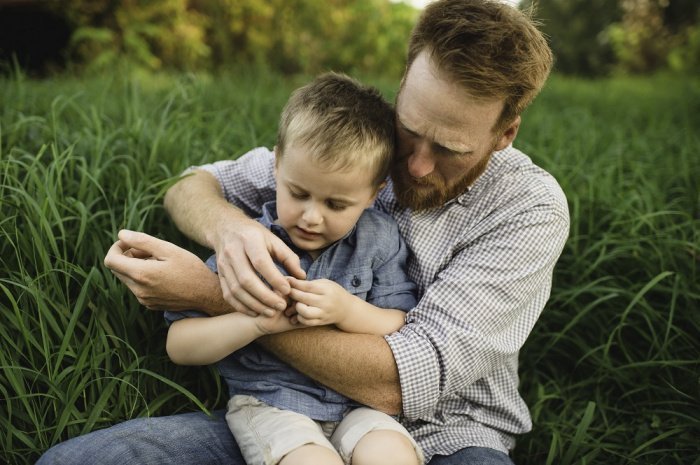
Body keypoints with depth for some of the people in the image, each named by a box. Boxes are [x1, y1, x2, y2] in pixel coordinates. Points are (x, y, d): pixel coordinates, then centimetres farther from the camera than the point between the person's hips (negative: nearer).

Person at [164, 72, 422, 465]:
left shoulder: (379, 240, 1)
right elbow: (179, 345, -4)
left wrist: (349, 311, -18)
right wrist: (254, 322, -20)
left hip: (356, 403, 2)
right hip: (269, 400, -1)